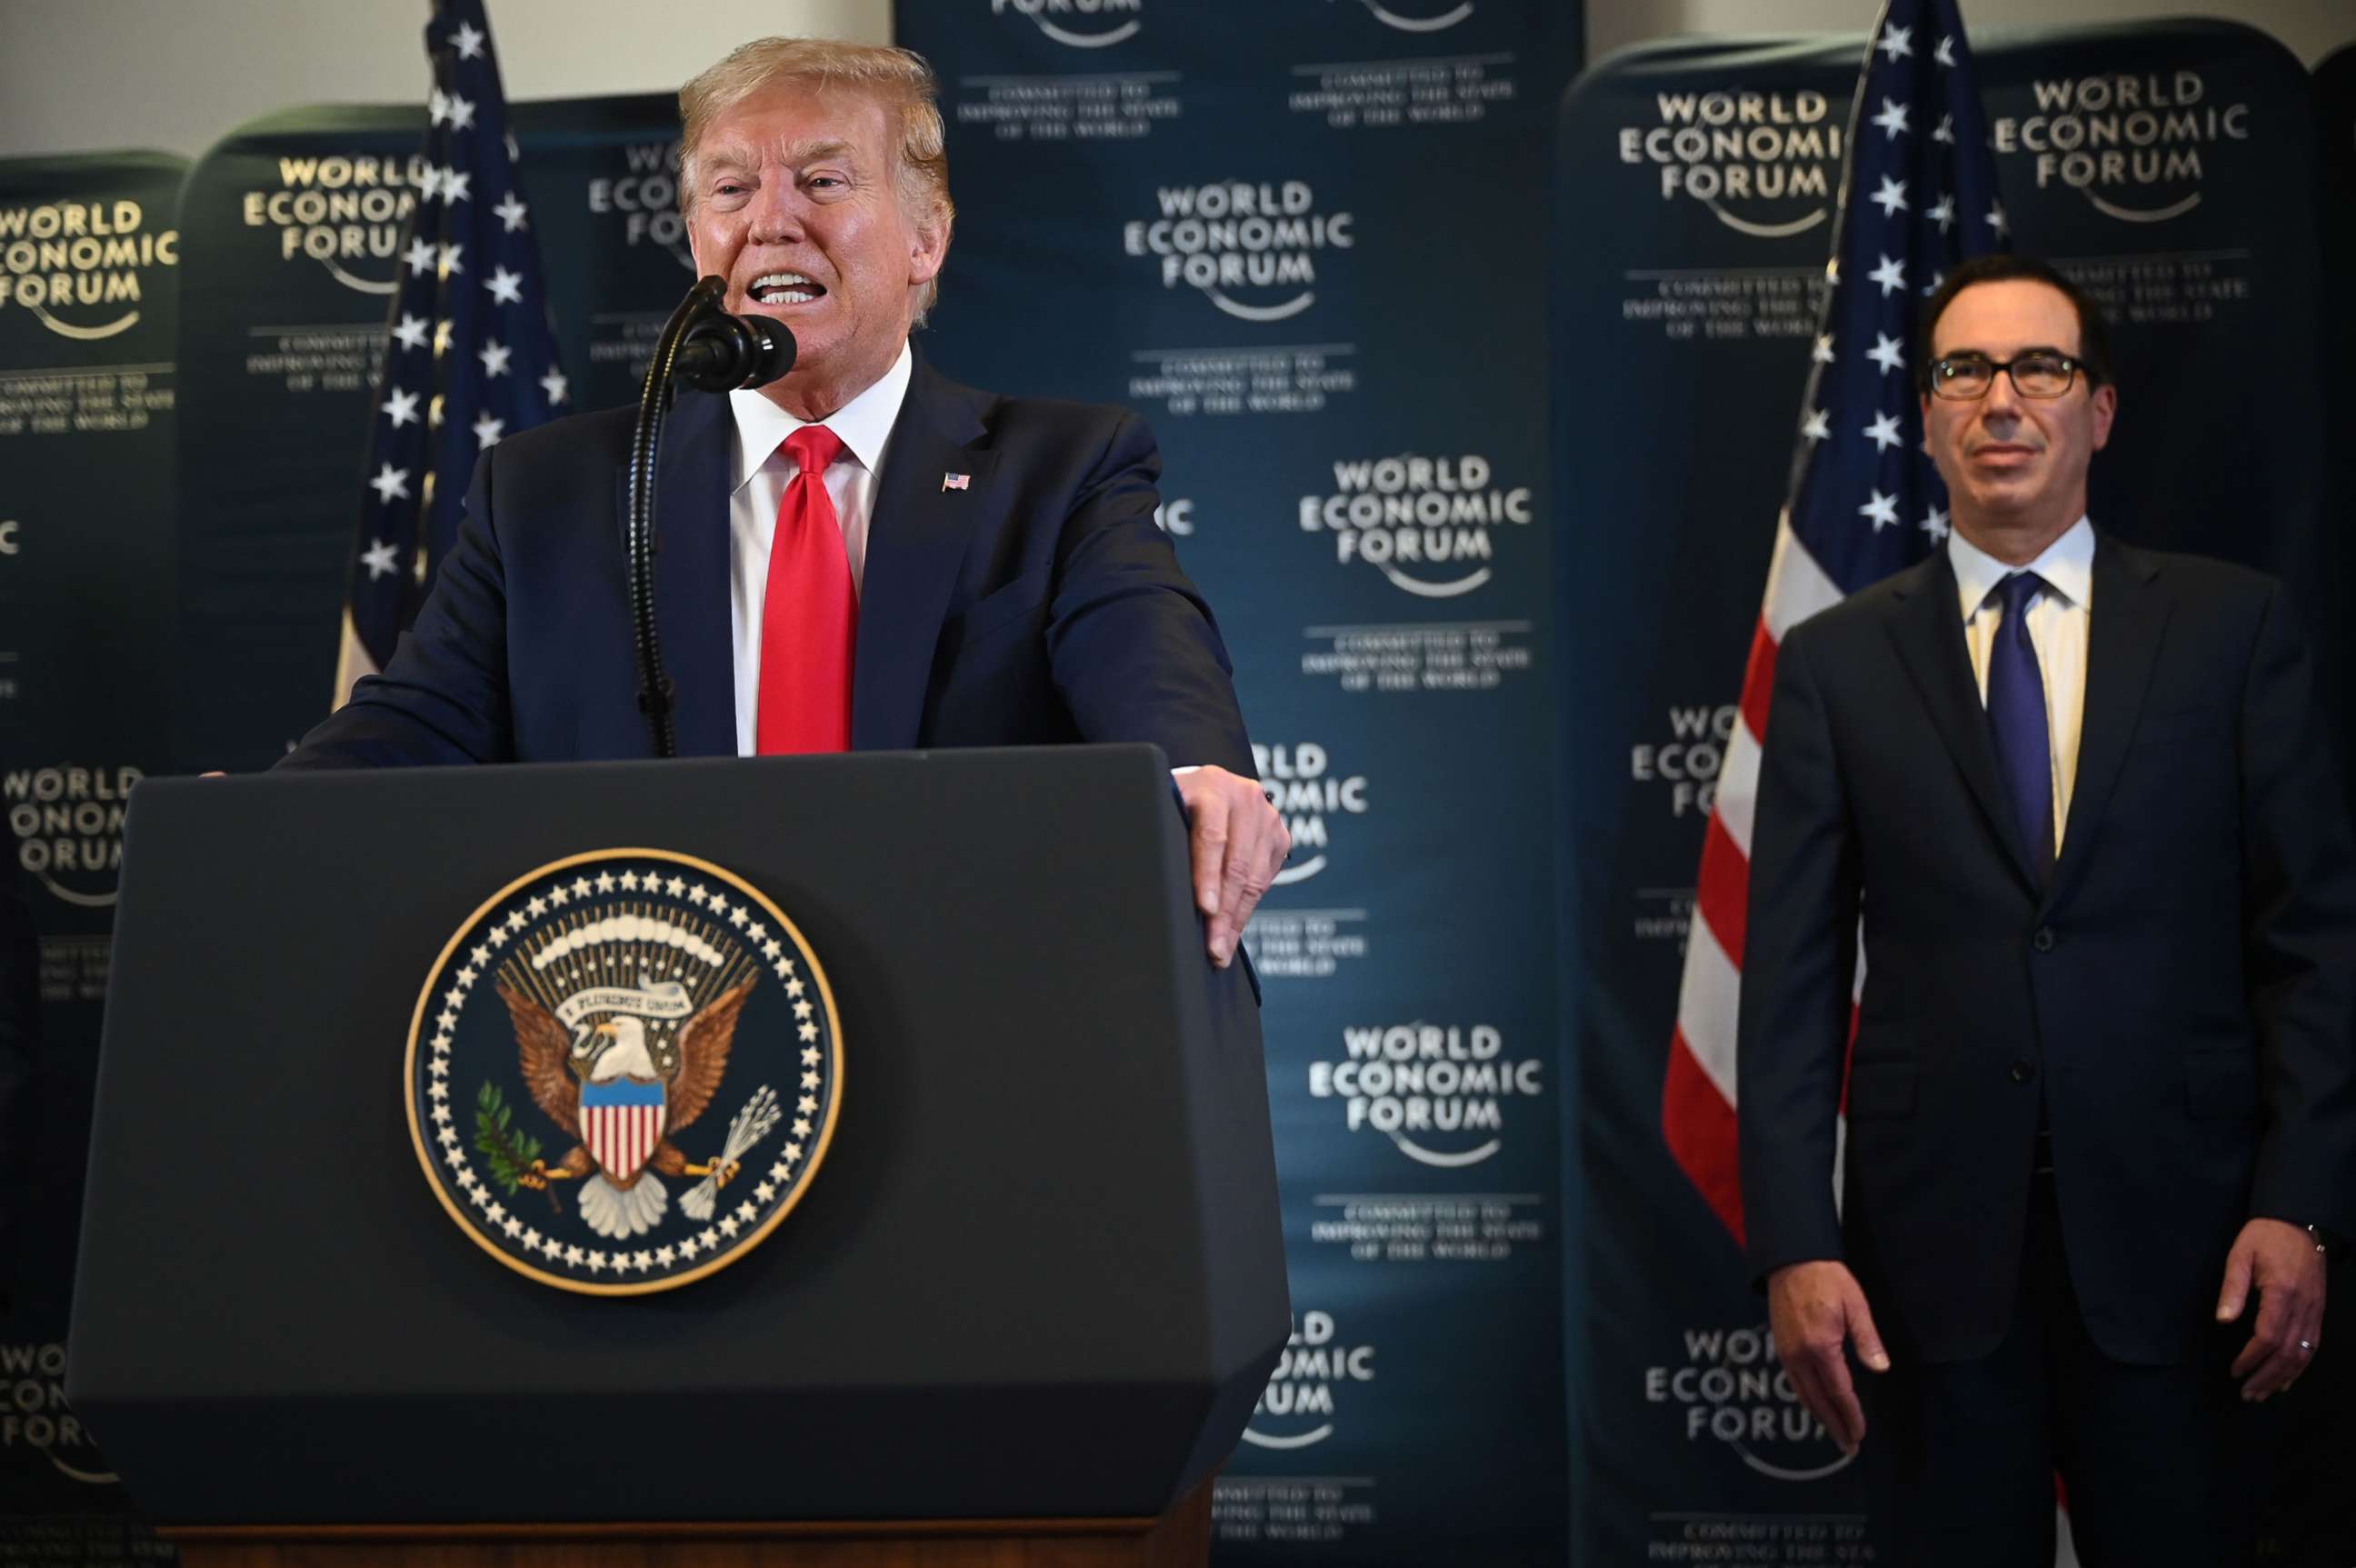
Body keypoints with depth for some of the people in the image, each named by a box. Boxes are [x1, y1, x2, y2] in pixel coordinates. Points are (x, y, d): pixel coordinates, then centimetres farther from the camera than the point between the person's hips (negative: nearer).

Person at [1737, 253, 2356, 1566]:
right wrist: (1794, 1245, -5)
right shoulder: (1839, 662, 6)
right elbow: (1793, 971, 2)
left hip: (2175, 1229, 0)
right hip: (1934, 1243, 1)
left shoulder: (2234, 626, 4)